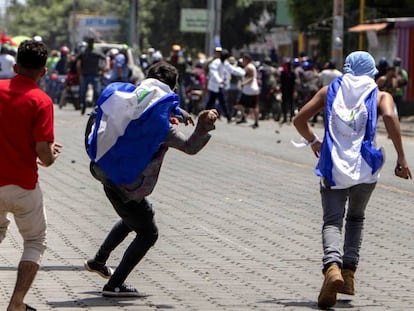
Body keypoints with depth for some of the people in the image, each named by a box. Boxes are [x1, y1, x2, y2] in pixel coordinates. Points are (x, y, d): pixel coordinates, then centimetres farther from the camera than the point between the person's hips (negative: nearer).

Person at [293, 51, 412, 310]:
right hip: (366, 168, 1)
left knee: (332, 221, -6)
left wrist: (313, 142, 29)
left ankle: (332, 267, -33)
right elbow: (389, 116, -13)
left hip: (333, 167, 0)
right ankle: (349, 271, 12)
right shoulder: (380, 95, 10)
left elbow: (300, 120, 10)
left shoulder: (330, 91, 15)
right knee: (356, 218, 22)